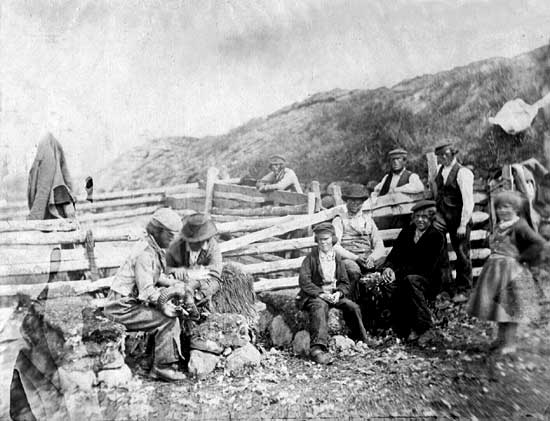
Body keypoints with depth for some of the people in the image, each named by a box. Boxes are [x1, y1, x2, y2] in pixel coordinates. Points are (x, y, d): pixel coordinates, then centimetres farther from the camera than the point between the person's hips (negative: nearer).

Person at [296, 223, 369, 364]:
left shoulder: (337, 259, 11)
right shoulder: (310, 258, -3)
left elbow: (345, 283, 10)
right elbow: (304, 281, -13)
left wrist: (338, 293, -12)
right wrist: (321, 293, -23)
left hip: (334, 295, 5)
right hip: (313, 295, -5)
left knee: (353, 307, -16)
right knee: (320, 306, -36)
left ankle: (361, 342, 5)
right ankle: (318, 348, -47)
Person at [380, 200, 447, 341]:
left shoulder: (437, 237, -1)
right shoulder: (406, 232, 15)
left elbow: (428, 267, -11)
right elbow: (394, 254, 8)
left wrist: (398, 273, -19)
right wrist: (388, 267, -17)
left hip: (428, 281, -3)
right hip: (404, 278, 3)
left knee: (411, 280, -37)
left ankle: (423, 327, -26)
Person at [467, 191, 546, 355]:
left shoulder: (519, 226, -15)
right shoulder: (499, 226, 9)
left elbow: (539, 243, -22)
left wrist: (521, 257, -17)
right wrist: (494, 256, 10)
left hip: (511, 270, -8)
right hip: (495, 269, 8)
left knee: (509, 306, 1)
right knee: (498, 304, 16)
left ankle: (510, 343, 11)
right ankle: (501, 338, 30)